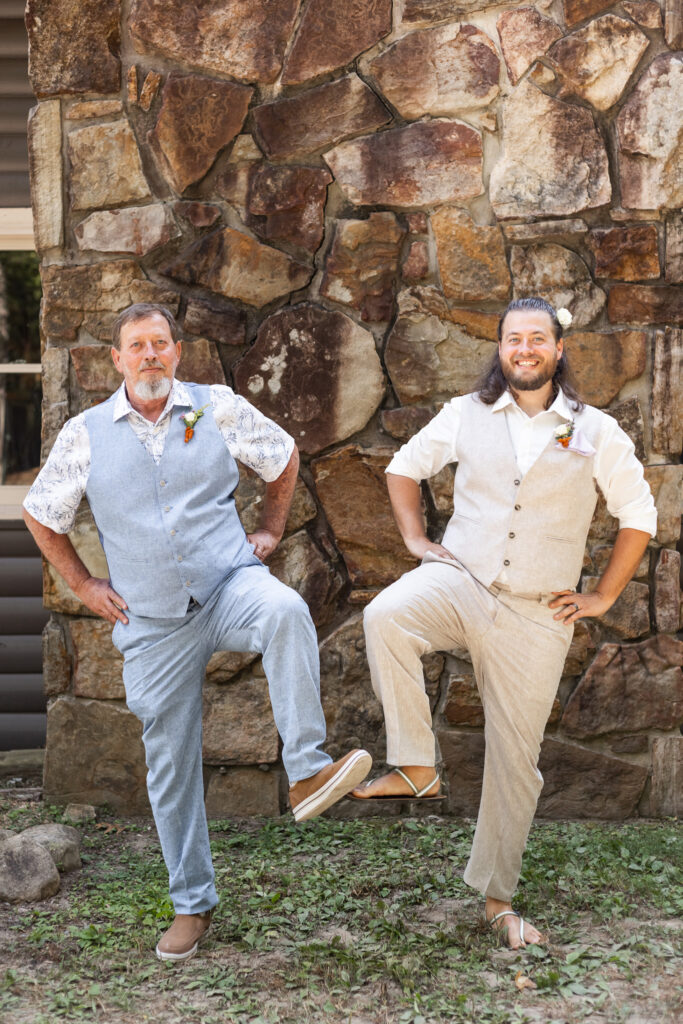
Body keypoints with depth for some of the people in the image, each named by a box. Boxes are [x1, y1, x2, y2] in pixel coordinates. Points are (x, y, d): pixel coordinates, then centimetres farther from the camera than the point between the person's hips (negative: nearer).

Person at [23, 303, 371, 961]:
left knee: (285, 610, -38)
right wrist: (85, 587, 8)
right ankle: (192, 904, 21)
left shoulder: (219, 409, 1)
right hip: (153, 623, 1)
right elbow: (40, 516, 13)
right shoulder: (85, 434, 2)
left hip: (229, 585, -1)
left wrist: (270, 532, 11)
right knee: (170, 766, 6)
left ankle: (307, 771, -35)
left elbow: (283, 458, 17)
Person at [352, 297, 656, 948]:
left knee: (516, 758, 5)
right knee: (384, 616, -34)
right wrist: (416, 540, 5)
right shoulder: (467, 415, 4)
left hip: (535, 614, 0)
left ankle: (497, 897, 22)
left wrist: (603, 597, 6)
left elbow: (639, 516, 10)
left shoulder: (596, 432, 2)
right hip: (458, 582, 0)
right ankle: (415, 767, -23)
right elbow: (404, 466, 17)